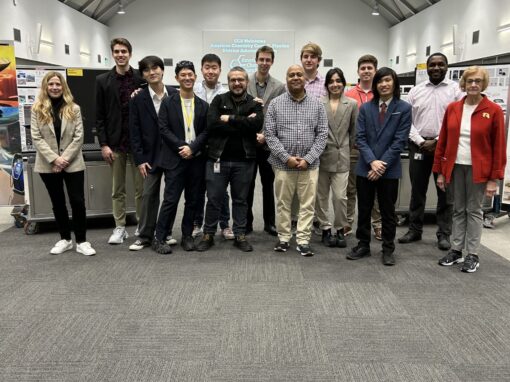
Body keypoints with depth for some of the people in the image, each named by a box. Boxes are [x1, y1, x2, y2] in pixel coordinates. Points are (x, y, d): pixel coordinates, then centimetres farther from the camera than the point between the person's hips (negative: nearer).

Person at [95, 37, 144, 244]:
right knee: (117, 189, 8)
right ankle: (120, 228, 18)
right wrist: (103, 144, -5)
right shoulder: (102, 80, 3)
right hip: (115, 143, 1)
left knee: (141, 188, 6)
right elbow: (99, 116, 1)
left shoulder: (141, 79, 1)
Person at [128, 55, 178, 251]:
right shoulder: (138, 98, -2)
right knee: (149, 195, 3)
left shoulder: (175, 95, 0)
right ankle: (145, 236, 12)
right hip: (151, 155, -1)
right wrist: (139, 159, -9)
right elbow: (134, 131, -3)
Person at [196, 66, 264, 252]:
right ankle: (208, 235, 20)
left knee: (241, 200, 11)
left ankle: (240, 235, 21)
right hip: (218, 158, 0)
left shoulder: (254, 104, 6)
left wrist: (230, 119, -14)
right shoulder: (218, 100, 5)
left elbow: (257, 124, -15)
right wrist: (243, 123, -13)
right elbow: (212, 124, -12)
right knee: (214, 199, 6)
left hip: (244, 160, 1)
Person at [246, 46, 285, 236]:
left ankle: (269, 222, 22)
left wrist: (266, 135, -13)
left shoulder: (279, 87, 1)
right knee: (247, 185, 8)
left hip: (268, 143, 0)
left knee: (268, 185, 10)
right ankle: (247, 222, 19)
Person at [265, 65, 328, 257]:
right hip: (283, 163, 0)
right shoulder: (275, 104, 0)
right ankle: (283, 238, 22)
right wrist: (286, 157, -12)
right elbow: (269, 134, -4)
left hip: (310, 164, 1)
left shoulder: (317, 104, 3)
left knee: (307, 204, 4)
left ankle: (303, 240, 14)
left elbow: (322, 134, 0)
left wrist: (308, 158, -10)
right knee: (283, 203, 9)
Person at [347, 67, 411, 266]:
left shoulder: (404, 108, -3)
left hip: (390, 169, -2)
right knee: (363, 209, 10)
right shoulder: (365, 108, 5)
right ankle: (363, 245, 24)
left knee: (388, 211, 9)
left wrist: (382, 164, -13)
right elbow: (360, 137, -1)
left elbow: (399, 140, -8)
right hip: (365, 167, 2)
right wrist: (372, 161, -14)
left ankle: (388, 249, 21)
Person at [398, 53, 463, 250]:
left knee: (445, 192, 4)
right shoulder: (416, 90, 8)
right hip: (419, 145, 2)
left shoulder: (455, 89, 1)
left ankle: (444, 234, 15)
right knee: (417, 190, 9)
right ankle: (415, 230, 21)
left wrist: (437, 141, -13)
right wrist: (420, 141, -8)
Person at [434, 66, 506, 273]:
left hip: (478, 169, -3)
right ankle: (456, 250, 22)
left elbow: (499, 147, -6)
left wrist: (494, 178, -8)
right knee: (458, 209, 12)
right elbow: (443, 141, 7)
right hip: (455, 167, 3)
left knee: (474, 210, 6)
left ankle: (473, 255, 16)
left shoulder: (494, 111, -6)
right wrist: (440, 171, 5)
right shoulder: (452, 108, 4)